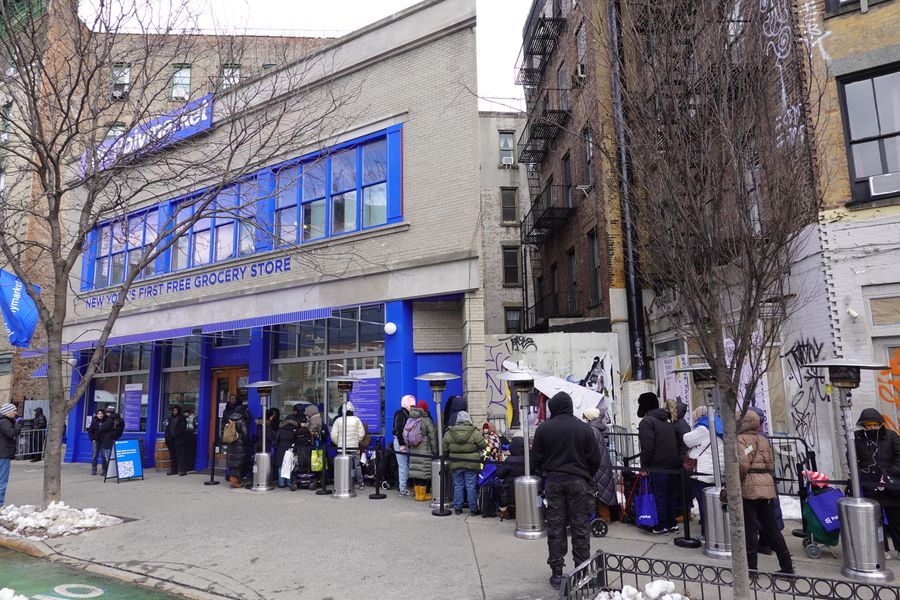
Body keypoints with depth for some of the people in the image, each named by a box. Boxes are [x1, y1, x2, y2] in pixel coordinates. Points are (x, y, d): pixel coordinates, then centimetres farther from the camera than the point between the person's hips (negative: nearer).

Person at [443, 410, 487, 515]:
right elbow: (483, 446, -7)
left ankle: (457, 508, 18)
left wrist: (448, 459, 21)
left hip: (455, 464, 3)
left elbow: (445, 450, 6)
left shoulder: (448, 433, 0)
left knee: (458, 486, 12)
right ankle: (473, 509, 11)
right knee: (471, 487, 5)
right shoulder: (475, 433, -10)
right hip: (471, 464, -2)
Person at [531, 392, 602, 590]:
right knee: (580, 527, 7)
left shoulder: (543, 428, -4)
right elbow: (594, 459, -2)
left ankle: (556, 573, 13)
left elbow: (536, 458, 0)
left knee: (555, 528, 8)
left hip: (553, 482, 1)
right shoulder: (583, 428, -6)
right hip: (578, 481, -1)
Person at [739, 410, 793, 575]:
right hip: (767, 486, 7)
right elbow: (771, 464, 12)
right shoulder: (764, 440, 15)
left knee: (750, 528, 1)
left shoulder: (741, 439, -7)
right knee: (771, 527, 14)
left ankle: (751, 567, 7)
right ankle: (787, 566, 18)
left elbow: (743, 464, -19)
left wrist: (737, 480, -7)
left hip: (749, 487, -7)